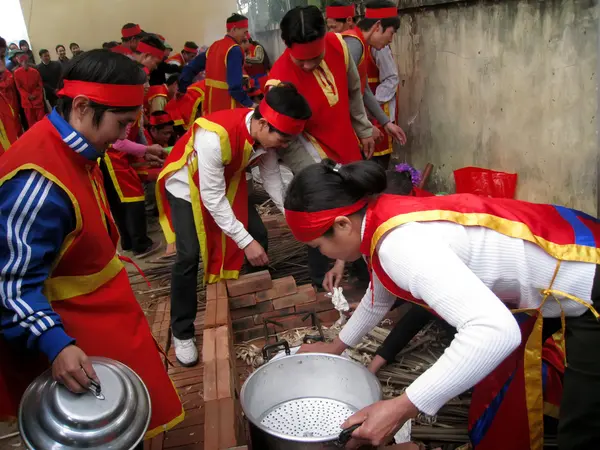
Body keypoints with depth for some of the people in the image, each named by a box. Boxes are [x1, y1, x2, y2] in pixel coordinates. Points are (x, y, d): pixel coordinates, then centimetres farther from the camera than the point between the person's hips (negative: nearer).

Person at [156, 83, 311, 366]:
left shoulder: (264, 132, -20)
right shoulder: (215, 136, -41)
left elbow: (271, 175, -5)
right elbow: (212, 197, -35)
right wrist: (245, 241, -33)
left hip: (227, 181, 6)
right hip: (187, 185, -6)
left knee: (259, 235, -2)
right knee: (190, 255, -17)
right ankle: (181, 332, 2)